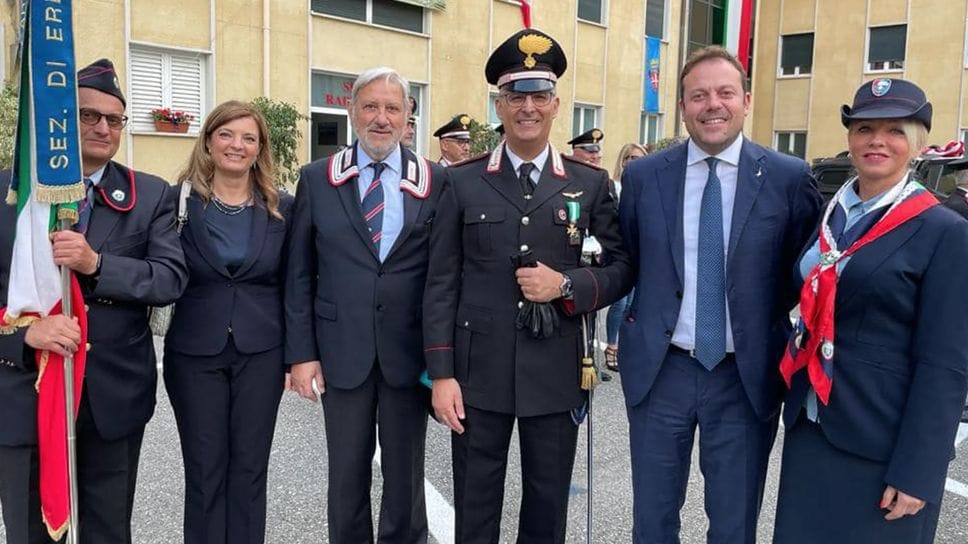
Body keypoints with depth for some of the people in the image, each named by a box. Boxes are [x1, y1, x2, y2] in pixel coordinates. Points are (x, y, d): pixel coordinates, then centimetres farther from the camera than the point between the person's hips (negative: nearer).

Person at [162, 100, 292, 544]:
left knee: (250, 469, 9)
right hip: (194, 353, -1)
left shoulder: (281, 207, 2)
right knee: (204, 470, 8)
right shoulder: (178, 201, -2)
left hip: (261, 353, 1)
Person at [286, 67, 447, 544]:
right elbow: (299, 274, 2)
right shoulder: (317, 179, 2)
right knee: (346, 475, 13)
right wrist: (301, 352, -3)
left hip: (410, 351, 0)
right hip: (342, 351, 1)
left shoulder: (436, 182, 0)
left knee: (406, 475, 14)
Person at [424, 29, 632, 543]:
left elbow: (623, 267, 5)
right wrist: (441, 374, -6)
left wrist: (567, 285, -14)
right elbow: (441, 284, -1)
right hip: (478, 372, 0)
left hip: (555, 373, 1)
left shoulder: (590, 183, 2)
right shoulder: (463, 182, 0)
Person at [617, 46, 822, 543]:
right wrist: (632, 327, 4)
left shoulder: (789, 178, -5)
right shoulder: (642, 176, 0)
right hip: (658, 371, 1)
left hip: (746, 378, -1)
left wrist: (770, 325, 0)